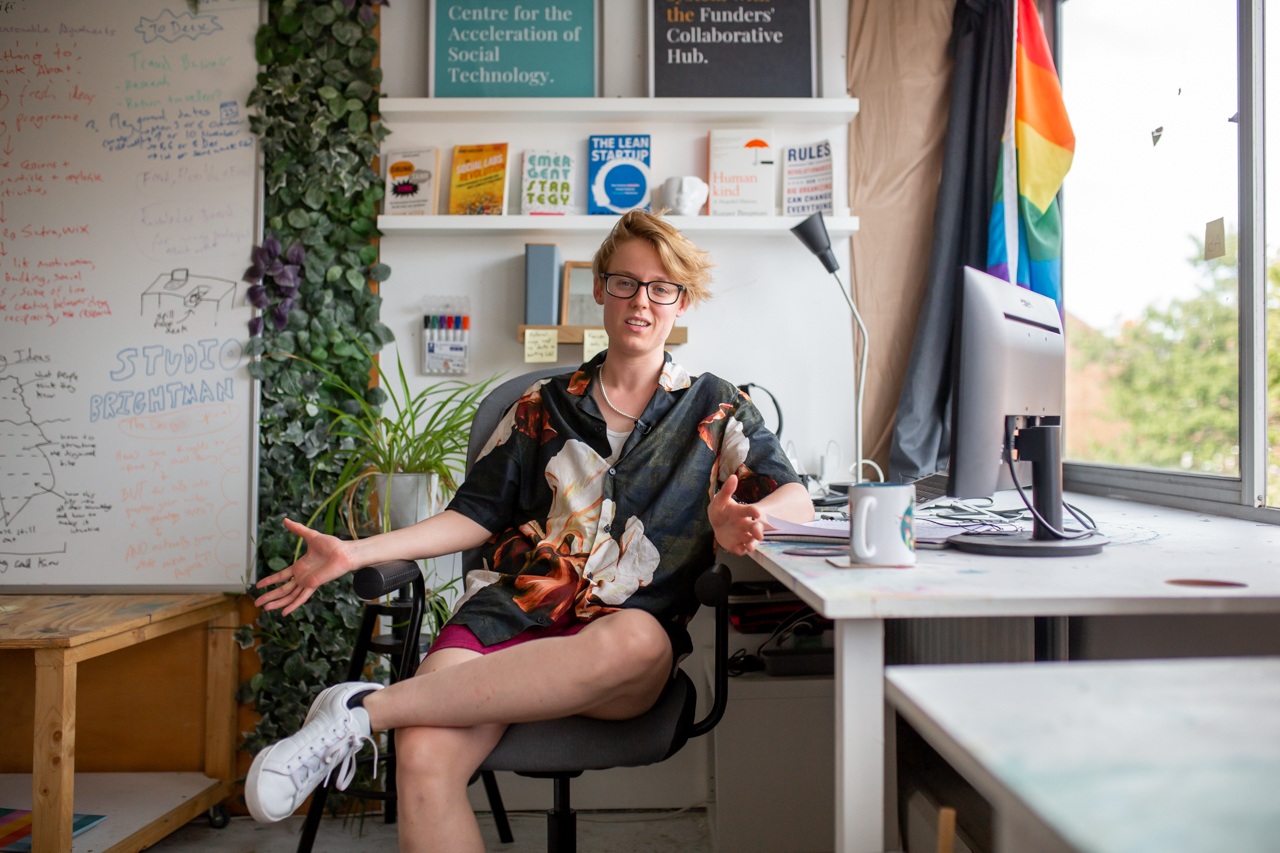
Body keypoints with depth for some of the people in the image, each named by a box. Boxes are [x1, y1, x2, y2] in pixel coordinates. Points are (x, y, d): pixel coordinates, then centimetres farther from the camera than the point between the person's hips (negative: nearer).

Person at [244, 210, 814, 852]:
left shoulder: (716, 409, 18)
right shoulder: (544, 407, 22)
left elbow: (794, 499, 8)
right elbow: (478, 515, 18)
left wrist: (740, 521, -17)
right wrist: (354, 553, 8)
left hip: (627, 625, 0)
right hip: (508, 612, 1)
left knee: (634, 642, -41)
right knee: (424, 758, -32)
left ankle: (364, 709, -30)